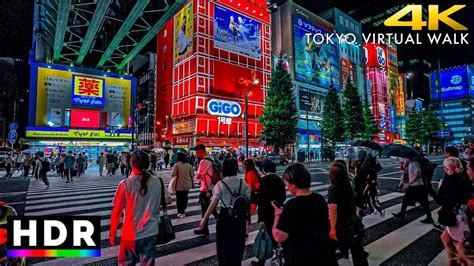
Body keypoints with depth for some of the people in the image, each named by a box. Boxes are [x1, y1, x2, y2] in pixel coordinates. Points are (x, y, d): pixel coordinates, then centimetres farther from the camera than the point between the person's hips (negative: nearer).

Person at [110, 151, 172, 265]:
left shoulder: (125, 184, -16)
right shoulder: (157, 182, -8)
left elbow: (116, 212, -12)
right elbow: (168, 200, 2)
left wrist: (112, 233, 2)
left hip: (131, 234, -2)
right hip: (151, 232, 2)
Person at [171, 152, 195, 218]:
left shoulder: (177, 165, -10)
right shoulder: (189, 165, 3)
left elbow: (173, 175, -12)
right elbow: (192, 175, 7)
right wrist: (192, 183, 17)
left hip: (179, 185, -4)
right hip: (187, 185, 4)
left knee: (179, 198, 5)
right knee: (185, 197, 17)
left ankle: (180, 212, 6)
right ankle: (183, 210, 29)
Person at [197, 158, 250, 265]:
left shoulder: (220, 184, -12)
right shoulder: (243, 182, -5)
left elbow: (213, 204, -12)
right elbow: (248, 200, -3)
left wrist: (204, 219, -3)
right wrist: (246, 215, 11)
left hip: (225, 216, -3)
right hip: (240, 216, 3)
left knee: (224, 244, 17)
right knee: (238, 243, 22)